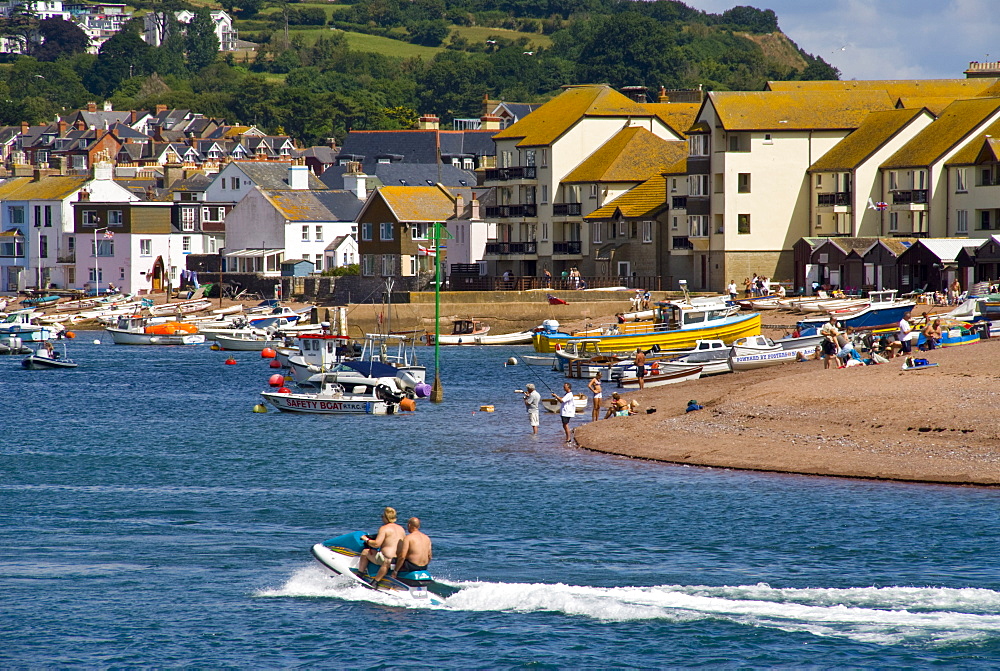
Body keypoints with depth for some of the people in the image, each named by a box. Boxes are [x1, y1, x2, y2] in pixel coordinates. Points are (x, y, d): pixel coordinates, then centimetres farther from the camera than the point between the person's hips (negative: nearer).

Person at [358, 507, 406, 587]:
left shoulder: (384, 528, -10)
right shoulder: (401, 529, 12)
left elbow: (376, 544, -16)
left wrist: (367, 540, 2)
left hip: (387, 559, -7)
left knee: (365, 552, 9)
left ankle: (360, 574, 14)